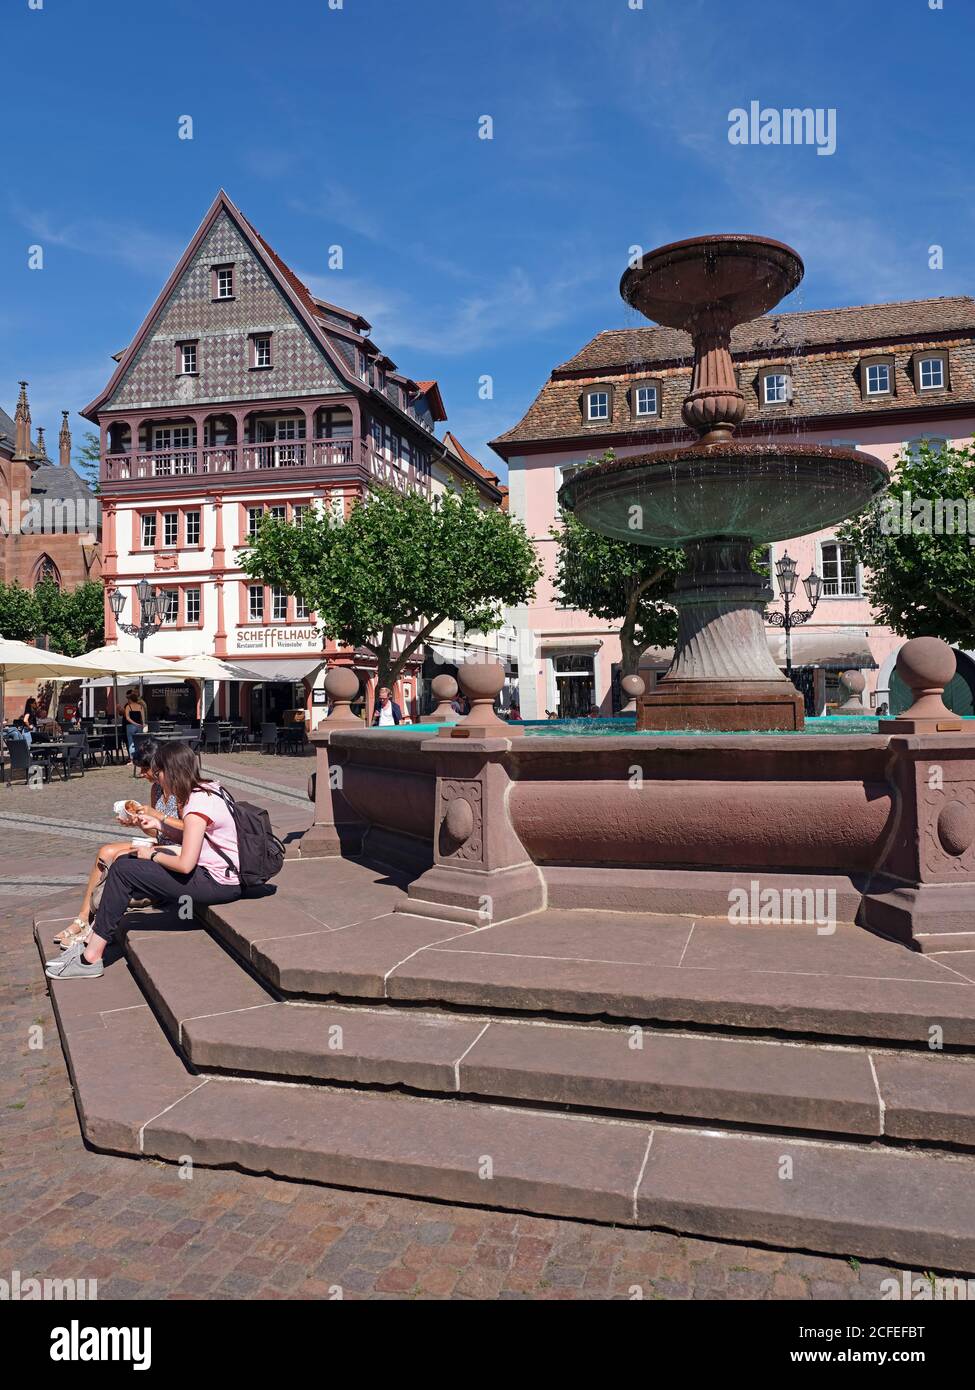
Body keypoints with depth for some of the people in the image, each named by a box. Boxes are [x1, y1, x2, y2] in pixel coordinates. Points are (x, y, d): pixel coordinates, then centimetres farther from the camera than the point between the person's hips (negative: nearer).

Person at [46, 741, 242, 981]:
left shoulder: (198, 803, -20)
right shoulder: (204, 789, 9)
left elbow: (185, 864, -23)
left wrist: (152, 855, -7)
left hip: (218, 884, -10)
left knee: (122, 871, -9)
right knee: (125, 860, 9)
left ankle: (91, 958, -2)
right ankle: (93, 942, 9)